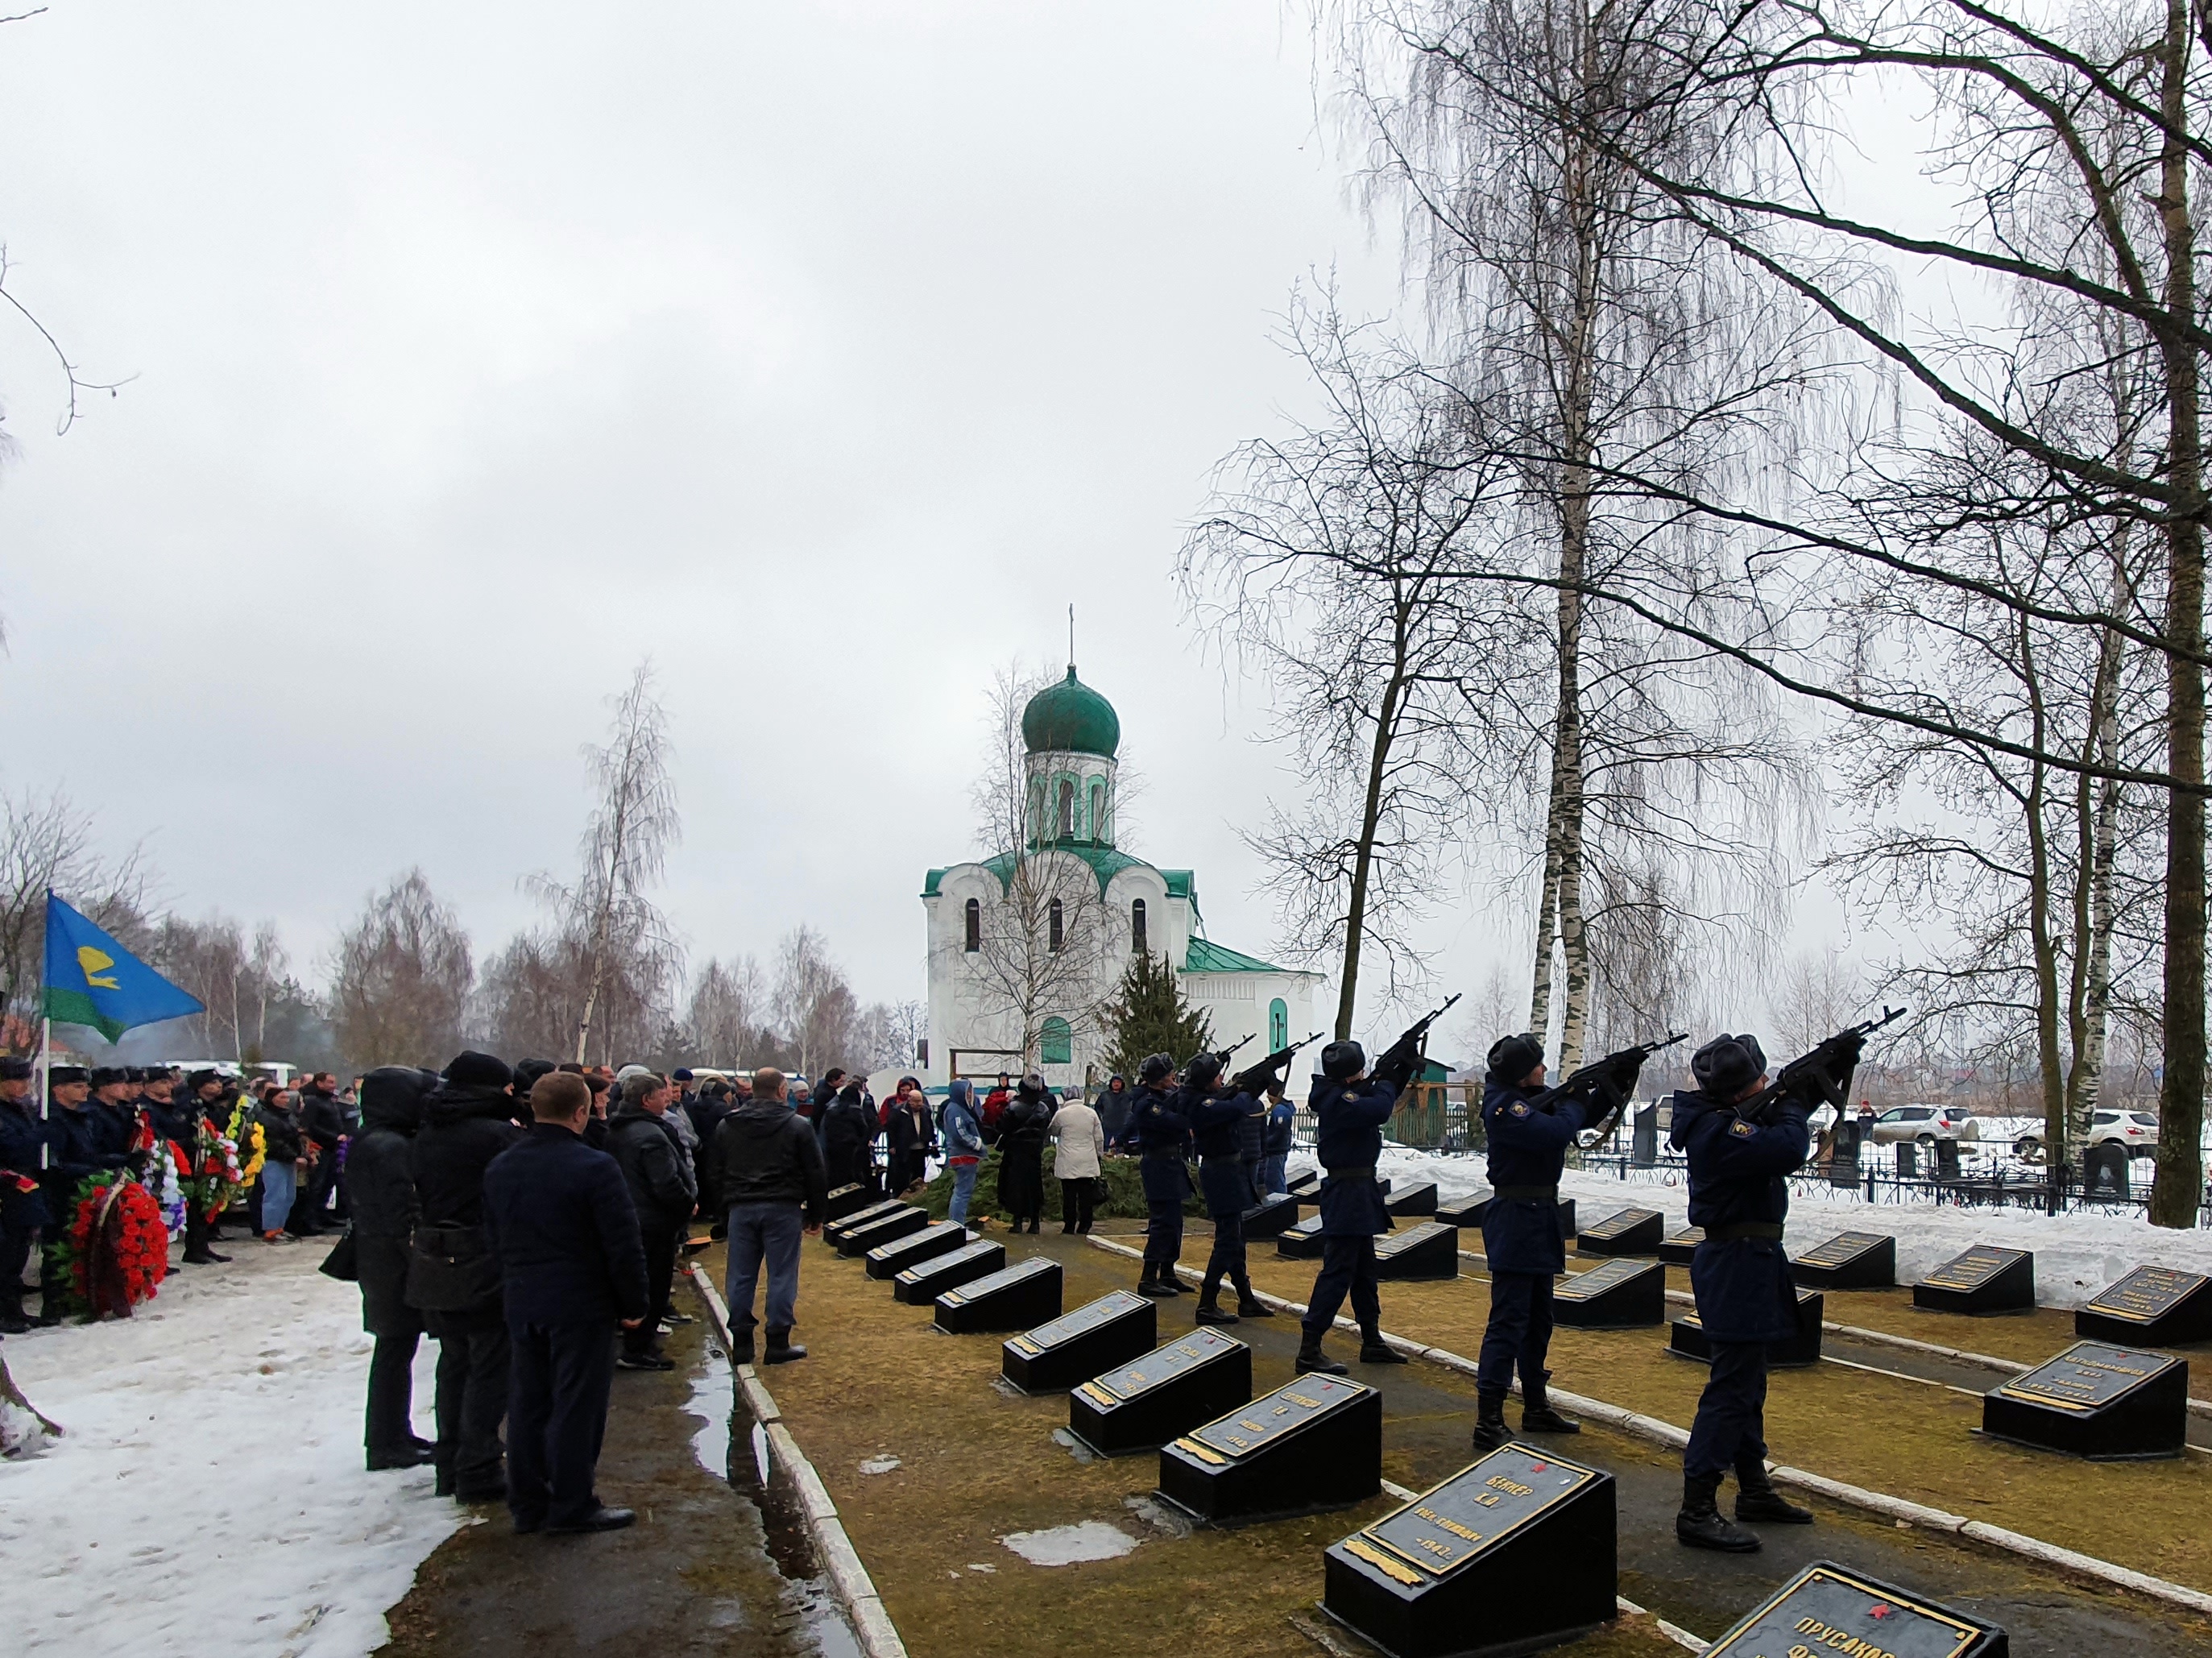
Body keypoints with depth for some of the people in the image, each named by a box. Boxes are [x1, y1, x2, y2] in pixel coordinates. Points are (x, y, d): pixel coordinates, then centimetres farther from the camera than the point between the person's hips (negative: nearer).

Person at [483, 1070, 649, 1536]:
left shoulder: (499, 1168, 5)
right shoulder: (594, 1167, -17)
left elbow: (492, 1240, 15)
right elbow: (624, 1247, -16)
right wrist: (635, 1304, -5)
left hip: (520, 1305, 7)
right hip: (581, 1306, -7)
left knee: (527, 1403, 14)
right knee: (577, 1405, 2)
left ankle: (527, 1505, 22)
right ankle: (573, 1506, 8)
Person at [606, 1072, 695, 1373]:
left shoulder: (616, 1131, 8)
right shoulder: (651, 1135, -22)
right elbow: (668, 1185, -26)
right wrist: (689, 1204, -8)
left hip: (628, 1216, 10)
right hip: (655, 1223, -10)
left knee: (640, 1282, 20)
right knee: (653, 1287, 0)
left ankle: (639, 1341, 30)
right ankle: (638, 1351, 6)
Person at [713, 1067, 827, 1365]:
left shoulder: (726, 1126, 8)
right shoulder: (797, 1125, -2)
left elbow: (717, 1173, 13)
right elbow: (815, 1174, -1)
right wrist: (815, 1215, 7)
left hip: (741, 1209, 3)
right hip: (782, 1209, -3)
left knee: (741, 1277, 9)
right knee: (782, 1276, 2)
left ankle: (741, 1344, 12)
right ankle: (778, 1344, 4)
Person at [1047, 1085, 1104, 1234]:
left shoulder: (1061, 1114, -6)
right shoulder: (1091, 1113, 2)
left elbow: (1051, 1131, 12)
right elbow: (1099, 1138, 8)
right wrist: (1100, 1155, 19)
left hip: (1068, 1162, -2)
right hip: (1088, 1161, 2)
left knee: (1069, 1196, 3)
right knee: (1086, 1195, 5)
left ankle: (1069, 1226, 5)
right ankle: (1084, 1226, 5)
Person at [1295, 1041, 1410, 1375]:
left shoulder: (1342, 1094, 9)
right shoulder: (1337, 1100, -22)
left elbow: (1372, 1097, 16)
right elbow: (1379, 1109, -32)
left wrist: (1388, 1075, -1)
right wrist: (1387, 1079, -13)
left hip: (1358, 1194, 11)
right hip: (1347, 1194, -11)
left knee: (1364, 1271, 18)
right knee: (1338, 1272, -8)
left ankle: (1372, 1343, 30)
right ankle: (1309, 1351, -6)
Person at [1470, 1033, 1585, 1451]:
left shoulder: (1533, 1099, 11)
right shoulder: (1505, 1106, -18)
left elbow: (1580, 1116, 19)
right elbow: (1556, 1132, -30)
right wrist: (1575, 1101, -10)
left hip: (1538, 1220, 10)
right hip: (1515, 1221, -10)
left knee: (1538, 1321, 19)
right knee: (1508, 1322, -10)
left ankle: (1536, 1407, 31)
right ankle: (1488, 1424, -9)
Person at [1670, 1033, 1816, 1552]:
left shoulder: (1725, 1119, 9)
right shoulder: (1719, 1130, -23)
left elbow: (1781, 1149, 15)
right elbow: (1788, 1150, -34)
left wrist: (1794, 1102, 1)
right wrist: (1791, 1104, -14)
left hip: (1747, 1262, 11)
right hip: (1739, 1267, -11)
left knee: (1748, 1384, 20)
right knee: (1731, 1388, -7)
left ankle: (1755, 1491, 33)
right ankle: (1696, 1512, -2)